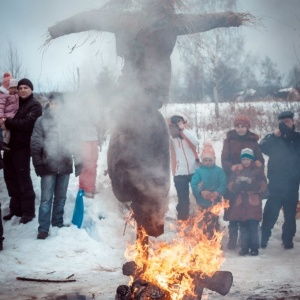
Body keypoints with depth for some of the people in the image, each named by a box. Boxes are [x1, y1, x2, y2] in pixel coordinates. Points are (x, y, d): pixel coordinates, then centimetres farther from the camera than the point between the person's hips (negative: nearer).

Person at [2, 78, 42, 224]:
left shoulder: (35, 105, -4)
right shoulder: (15, 102, 18)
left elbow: (27, 124, -18)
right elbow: (7, 118, 21)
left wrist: (7, 123, -18)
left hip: (22, 147, -7)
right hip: (10, 145, 7)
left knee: (23, 178, -4)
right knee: (10, 178, 11)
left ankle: (28, 211, 2)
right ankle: (16, 208, 22)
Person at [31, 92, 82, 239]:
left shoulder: (68, 121, 5)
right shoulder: (42, 121, 0)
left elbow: (75, 143, 8)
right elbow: (35, 144, -2)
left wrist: (78, 162, 6)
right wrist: (38, 164, -7)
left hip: (64, 165, 2)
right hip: (48, 166, -2)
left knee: (61, 197, 13)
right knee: (46, 198, -4)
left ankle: (58, 223, 25)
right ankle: (43, 228, -2)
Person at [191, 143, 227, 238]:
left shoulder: (219, 171, 0)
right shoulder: (198, 171, -1)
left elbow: (223, 184, -7)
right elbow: (193, 185, -9)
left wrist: (217, 193, -25)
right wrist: (201, 192, -26)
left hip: (215, 202, 0)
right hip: (202, 202, 0)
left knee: (213, 223, 5)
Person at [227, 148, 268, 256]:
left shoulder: (258, 171, 5)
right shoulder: (237, 171, 11)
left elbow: (262, 186, -5)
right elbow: (231, 186, 3)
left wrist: (251, 182, -16)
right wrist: (239, 182, -16)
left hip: (253, 203, -2)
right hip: (240, 203, 2)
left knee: (253, 226, -6)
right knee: (243, 227, 3)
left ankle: (254, 248, 1)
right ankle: (244, 247, 9)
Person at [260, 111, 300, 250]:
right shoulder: (273, 137, 6)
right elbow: (262, 147, -12)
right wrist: (274, 136, -21)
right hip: (275, 182, -1)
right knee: (270, 212, -5)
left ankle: (288, 239, 14)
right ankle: (264, 237, 2)